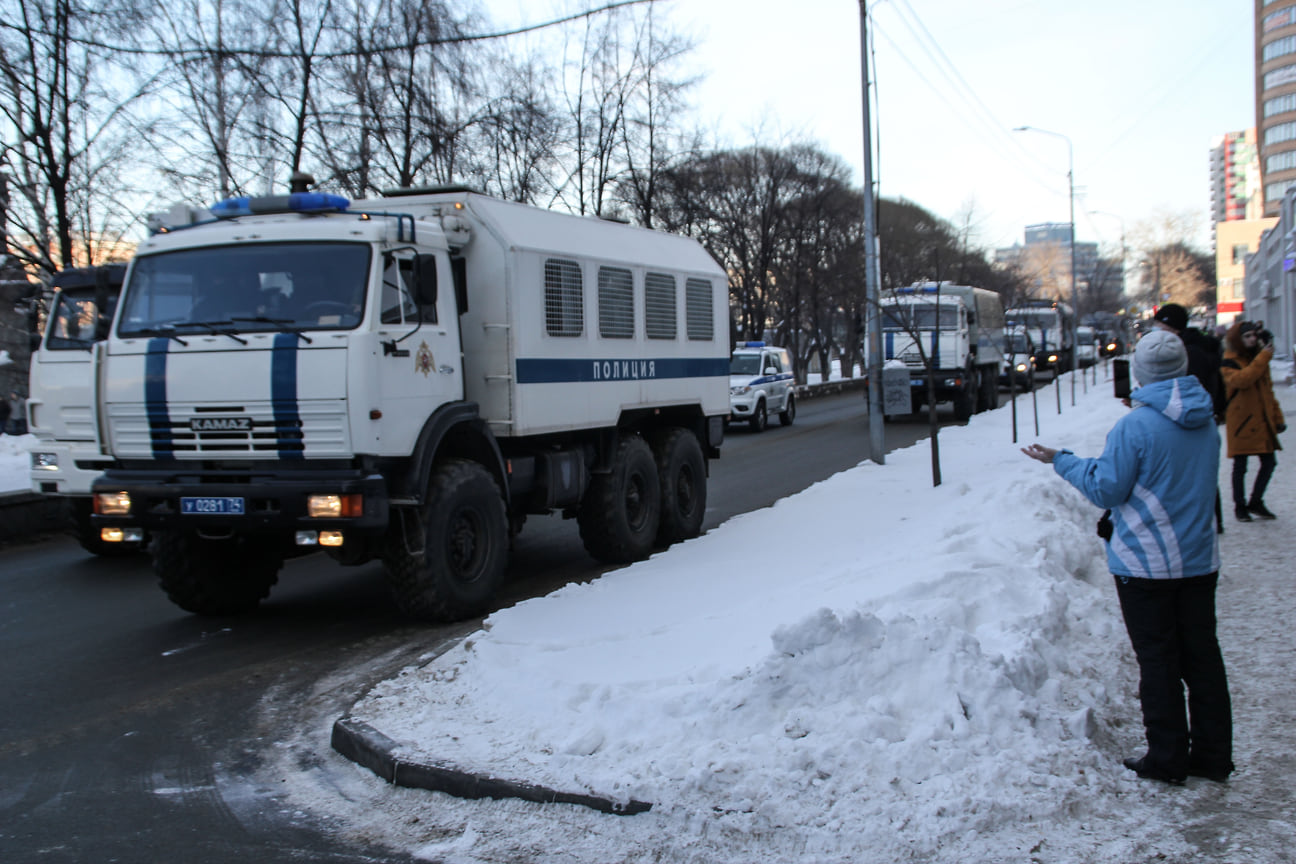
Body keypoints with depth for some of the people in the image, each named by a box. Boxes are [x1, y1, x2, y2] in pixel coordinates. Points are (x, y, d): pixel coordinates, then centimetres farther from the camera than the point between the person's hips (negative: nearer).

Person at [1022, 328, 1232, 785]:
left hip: (1145, 565, -6)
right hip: (1200, 560, 6)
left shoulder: (1134, 427, -19)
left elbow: (1107, 490, -15)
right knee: (1202, 654, 14)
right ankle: (1213, 755, 23)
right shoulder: (1207, 422, 2)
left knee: (1158, 660, 4)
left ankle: (1168, 758, 13)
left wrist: (1062, 461, -3)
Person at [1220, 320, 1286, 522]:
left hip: (1262, 420, 6)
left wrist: (1277, 417, 19)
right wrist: (1263, 357, -26)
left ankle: (1255, 502, 20)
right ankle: (1240, 505, 14)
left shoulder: (1260, 358, 14)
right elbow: (1241, 380, -28)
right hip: (1242, 420, -6)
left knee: (1269, 462, 6)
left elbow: (1267, 390, 21)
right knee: (1240, 466, 2)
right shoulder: (1229, 362, -8)